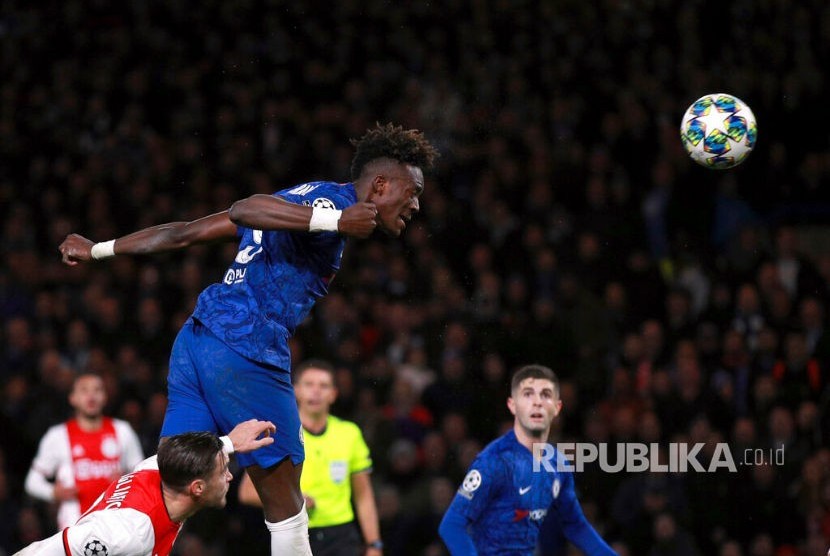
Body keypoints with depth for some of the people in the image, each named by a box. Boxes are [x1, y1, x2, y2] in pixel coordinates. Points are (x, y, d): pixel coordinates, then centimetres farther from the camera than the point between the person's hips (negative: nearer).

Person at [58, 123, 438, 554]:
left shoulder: (299, 198, 22)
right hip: (246, 353, -9)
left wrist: (98, 250, 26)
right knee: (284, 502, 4)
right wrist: (334, 222, -34)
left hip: (194, 339, 9)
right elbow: (244, 210, -23)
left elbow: (187, 232, 22)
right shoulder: (336, 199, -5)